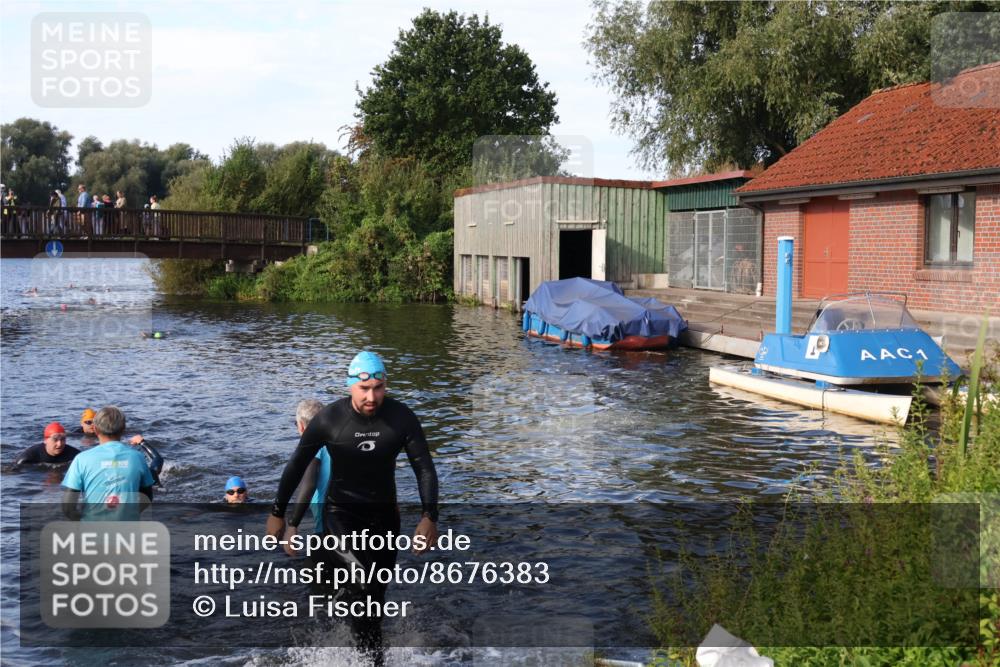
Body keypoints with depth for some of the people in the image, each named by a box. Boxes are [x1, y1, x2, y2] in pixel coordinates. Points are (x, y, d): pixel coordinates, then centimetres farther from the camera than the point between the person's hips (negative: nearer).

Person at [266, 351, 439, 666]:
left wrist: (429, 516, -21)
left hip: (384, 514, 3)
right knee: (361, 583, -25)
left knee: (376, 594, 11)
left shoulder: (402, 418, -11)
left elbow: (424, 468, -8)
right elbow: (297, 465, -3)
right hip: (341, 513, -3)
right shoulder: (328, 419, -15)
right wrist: (278, 513, 3)